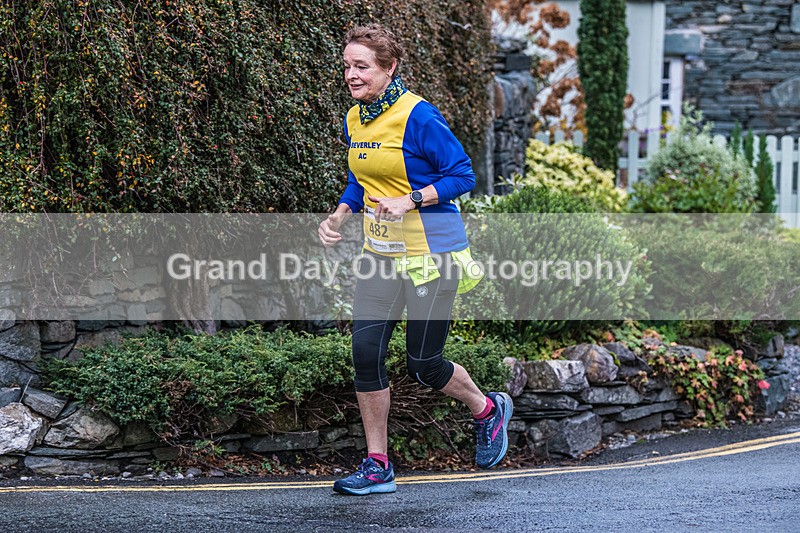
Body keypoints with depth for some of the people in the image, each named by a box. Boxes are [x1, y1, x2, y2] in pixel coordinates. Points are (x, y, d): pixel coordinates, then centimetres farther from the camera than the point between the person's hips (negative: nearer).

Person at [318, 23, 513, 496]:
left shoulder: (419, 116, -16)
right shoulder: (354, 120, 6)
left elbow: (462, 176, -14)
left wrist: (408, 201, -24)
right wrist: (339, 215, 2)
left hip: (431, 255, -7)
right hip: (380, 253, 7)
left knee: (423, 364, -1)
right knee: (366, 350, -4)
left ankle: (489, 409, 31)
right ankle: (377, 467, 6)